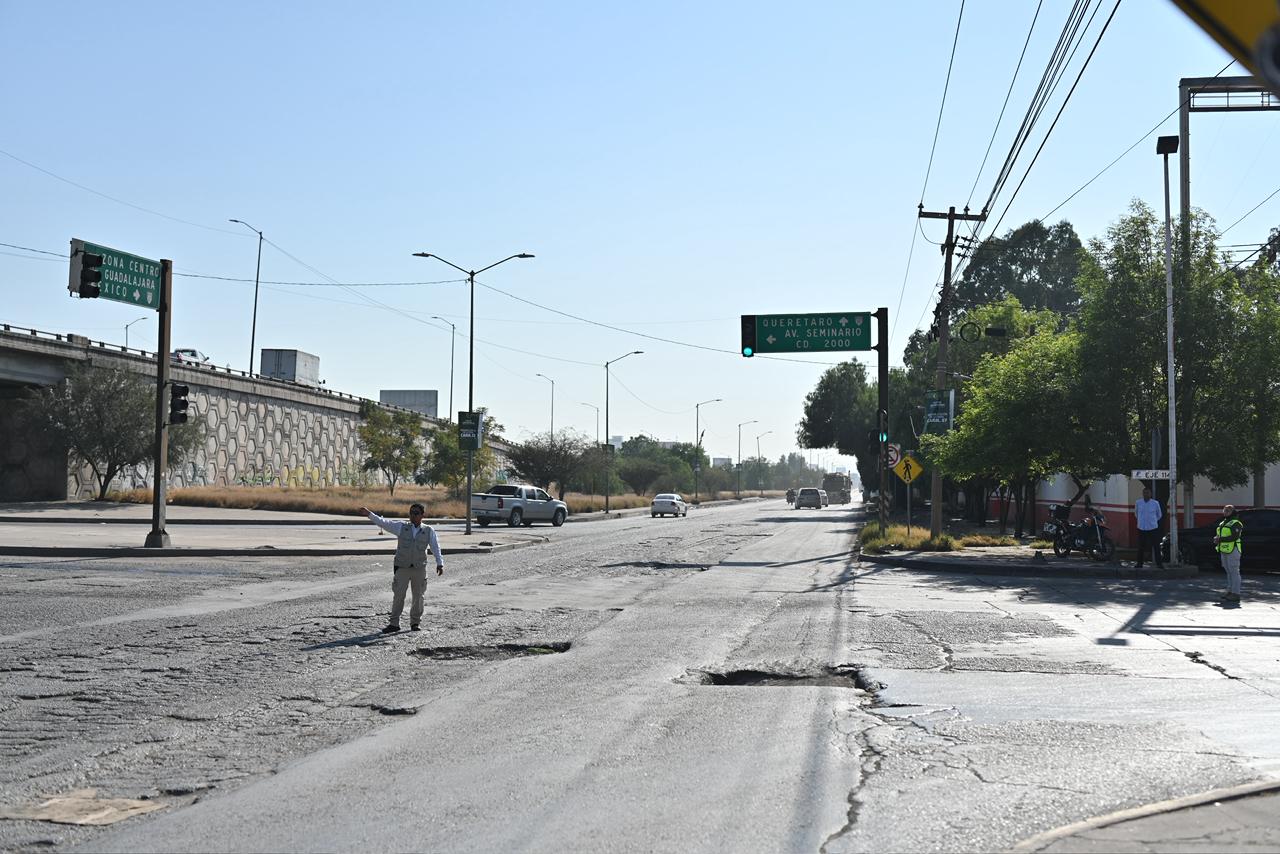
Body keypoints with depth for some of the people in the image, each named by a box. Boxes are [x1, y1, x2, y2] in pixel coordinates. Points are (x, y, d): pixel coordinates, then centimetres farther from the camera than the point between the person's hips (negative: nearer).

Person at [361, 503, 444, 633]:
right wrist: (369, 514, -16)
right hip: (402, 568, -1)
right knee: (398, 595, -2)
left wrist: (440, 563, -10)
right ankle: (394, 623, 7)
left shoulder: (429, 531, 2)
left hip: (419, 568, 1)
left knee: (418, 596, 7)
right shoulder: (401, 527, 1)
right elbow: (384, 523, -5)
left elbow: (435, 548, 0)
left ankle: (415, 622, 23)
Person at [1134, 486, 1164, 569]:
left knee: (1156, 546, 0)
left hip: (1153, 528, -1)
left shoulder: (1155, 503, -6)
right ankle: (1139, 563, 18)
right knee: (1141, 546, 7)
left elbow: (1159, 515, 12)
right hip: (1141, 528, 1)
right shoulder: (1138, 503, -3)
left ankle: (1159, 563, 7)